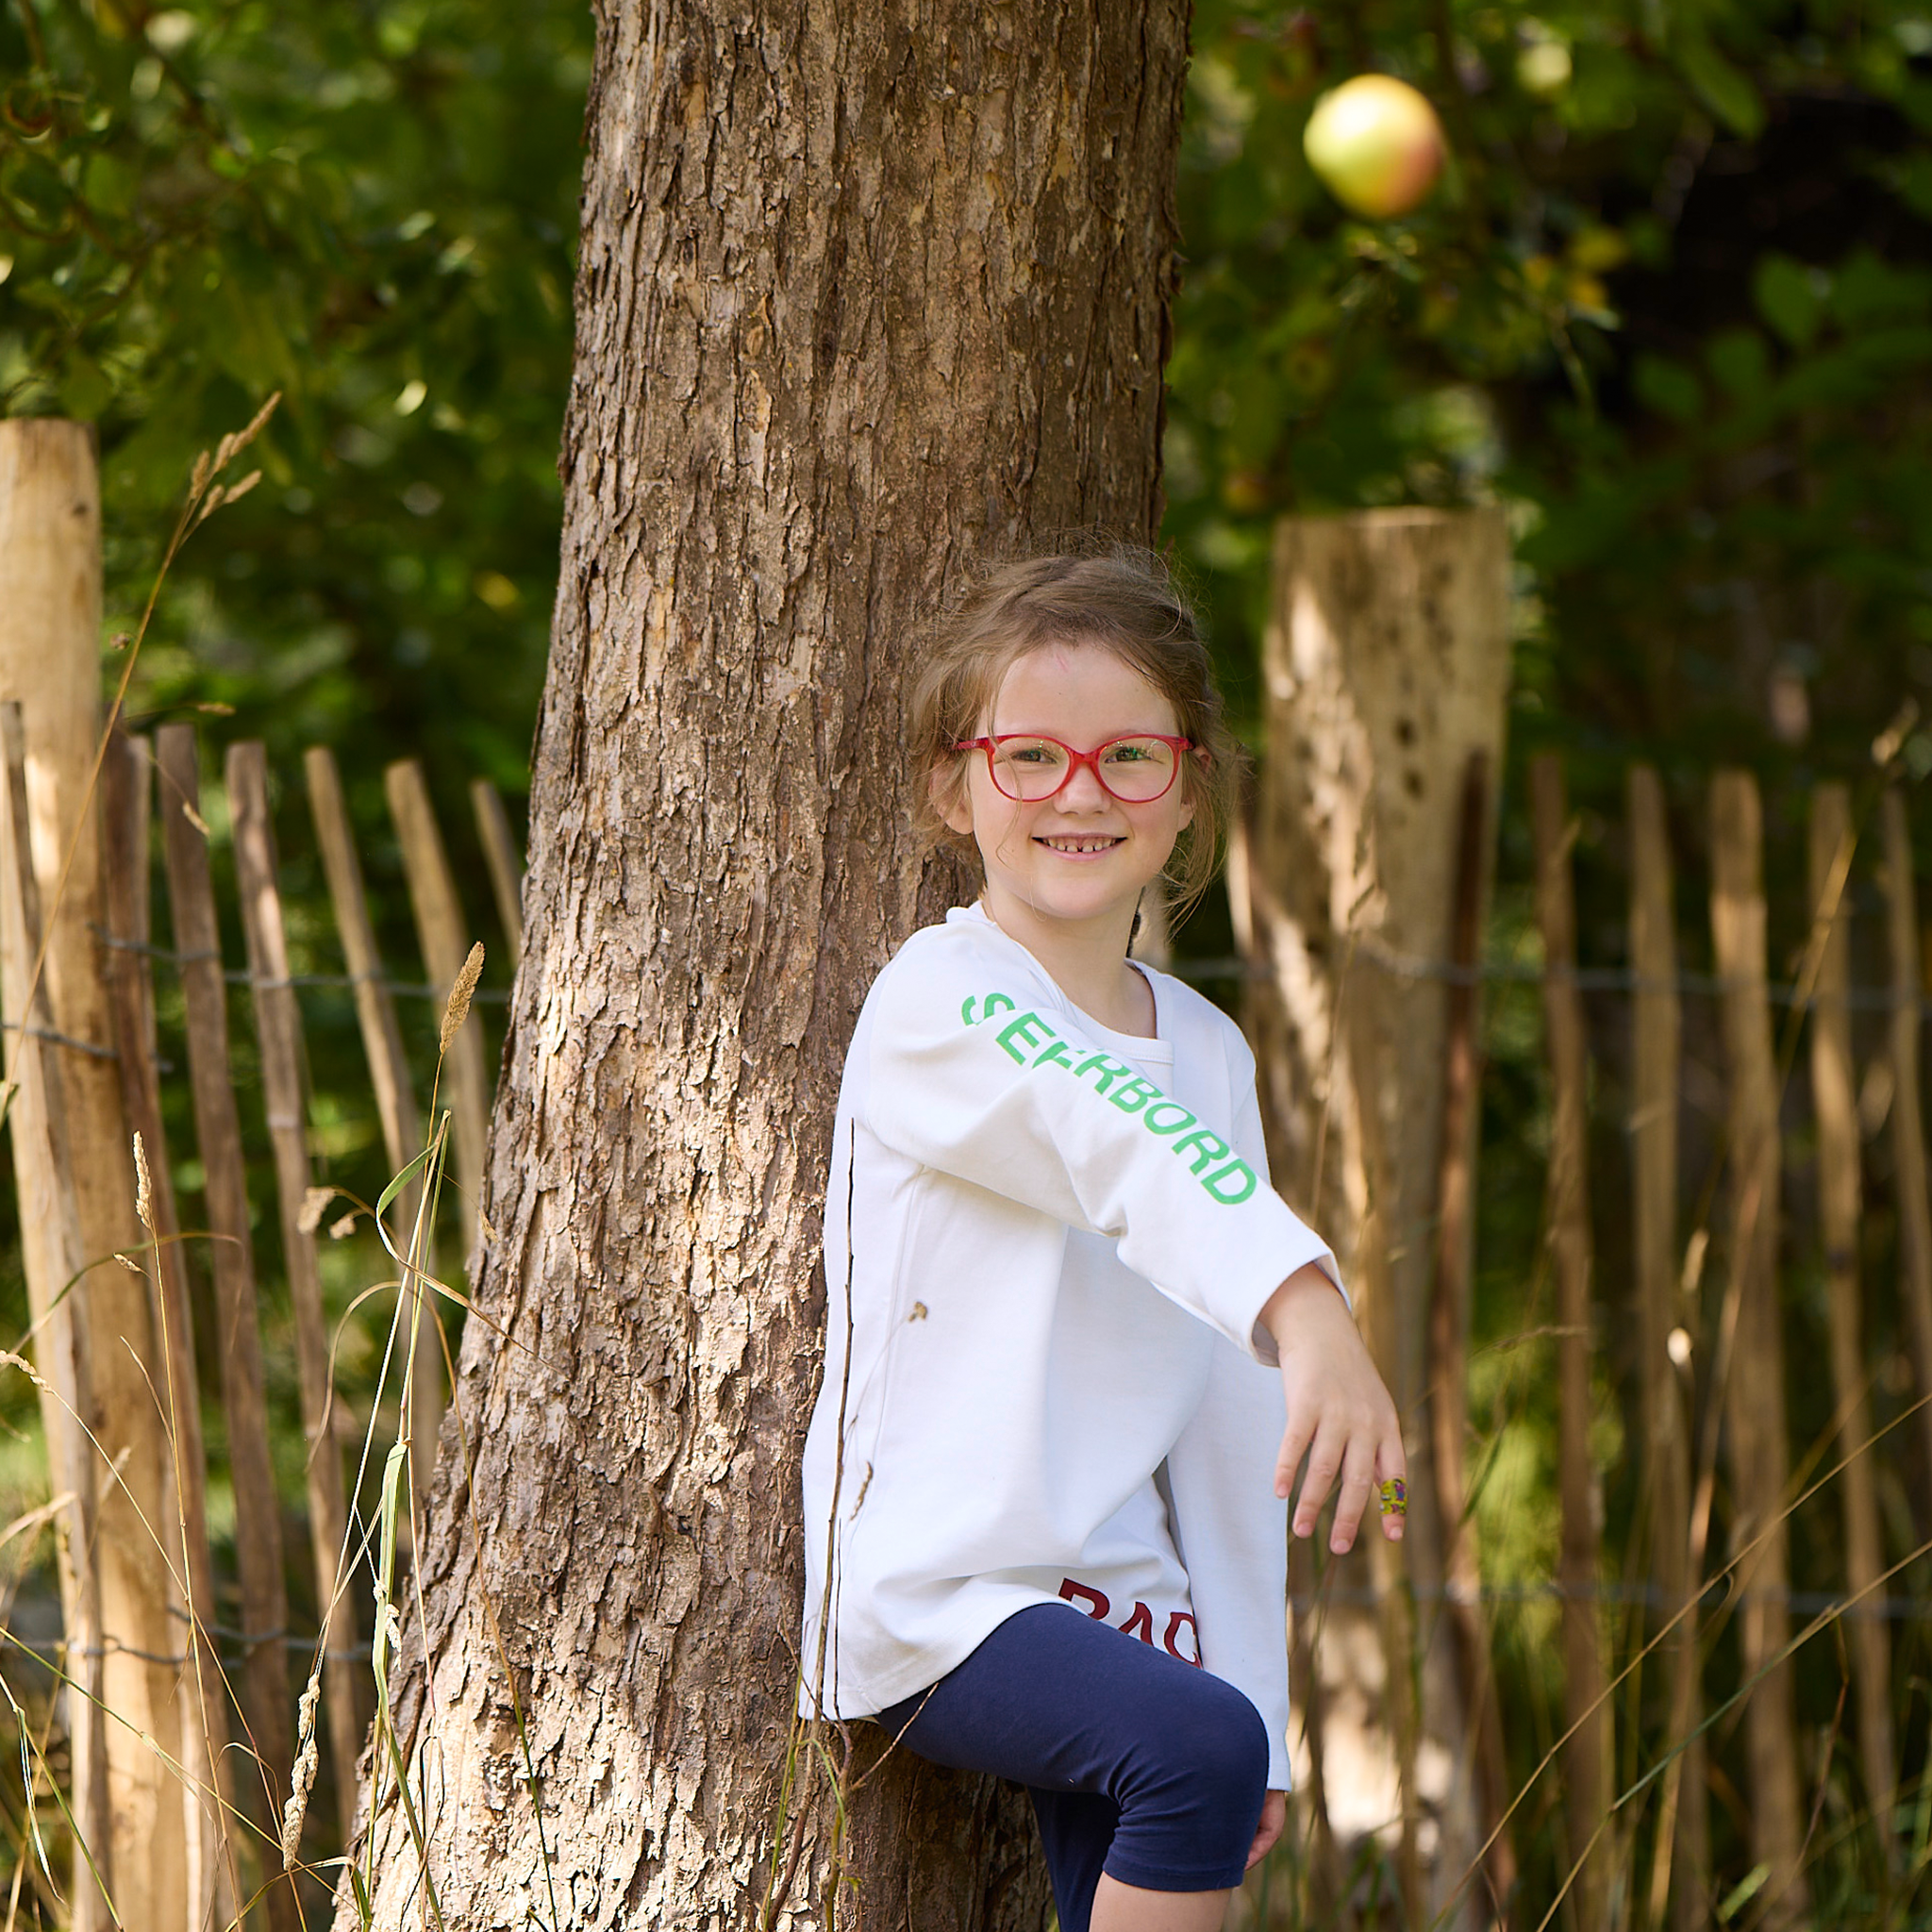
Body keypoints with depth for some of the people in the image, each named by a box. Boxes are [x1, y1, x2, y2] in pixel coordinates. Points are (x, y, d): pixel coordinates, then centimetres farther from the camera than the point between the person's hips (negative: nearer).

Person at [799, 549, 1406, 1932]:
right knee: (1196, 1747, -28)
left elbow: (1228, 1416, 16)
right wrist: (1306, 1312, -48)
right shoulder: (942, 1001, -9)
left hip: (1120, 1601, 7)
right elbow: (1121, 1144, -30)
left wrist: (1254, 1691, 12)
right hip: (928, 1596, -7)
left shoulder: (1208, 1052, 13)